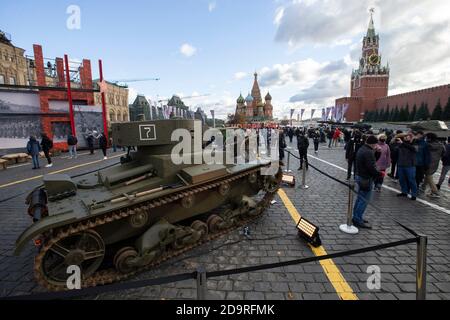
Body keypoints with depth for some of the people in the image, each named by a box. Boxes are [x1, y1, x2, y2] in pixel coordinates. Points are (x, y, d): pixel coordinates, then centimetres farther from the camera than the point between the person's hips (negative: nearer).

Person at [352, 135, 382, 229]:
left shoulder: (361, 149, 10)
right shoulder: (369, 152, -21)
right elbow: (371, 168, -24)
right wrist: (379, 174, -9)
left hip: (359, 176, 10)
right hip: (366, 179, -10)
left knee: (360, 198, 18)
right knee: (364, 200, -2)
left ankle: (356, 217, 27)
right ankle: (358, 220, 5)